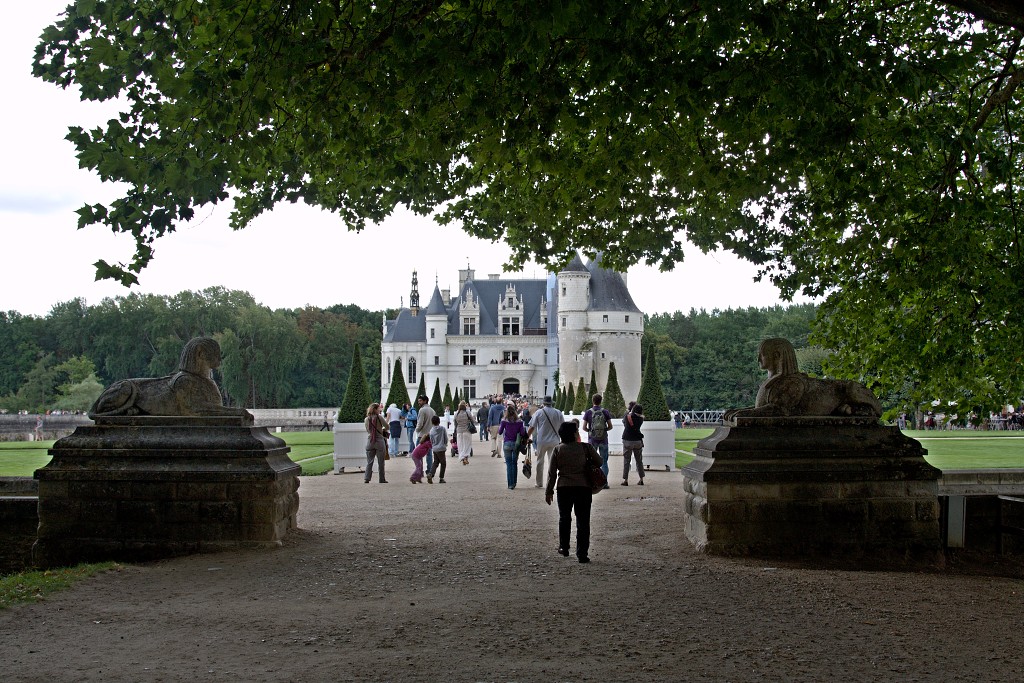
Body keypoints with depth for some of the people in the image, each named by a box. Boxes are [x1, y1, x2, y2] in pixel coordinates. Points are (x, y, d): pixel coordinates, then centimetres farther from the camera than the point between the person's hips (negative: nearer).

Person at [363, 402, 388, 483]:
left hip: (369, 442, 3)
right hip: (379, 441, -3)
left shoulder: (366, 419, 5)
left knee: (369, 461, 6)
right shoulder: (379, 417, -7)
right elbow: (387, 426, -1)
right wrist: (382, 430, 19)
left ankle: (366, 478, -3)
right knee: (381, 462, 6)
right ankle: (381, 479, 11)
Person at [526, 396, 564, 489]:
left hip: (541, 441, -1)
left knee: (540, 462, 11)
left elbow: (532, 427, -3)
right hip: (554, 441, 1)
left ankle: (539, 483, 16)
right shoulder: (558, 413, 1)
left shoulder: (539, 412, -3)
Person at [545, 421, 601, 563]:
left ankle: (564, 548, 27)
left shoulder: (558, 450, -2)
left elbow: (552, 472, -1)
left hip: (564, 488, 1)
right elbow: (598, 462, 5)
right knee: (583, 521, 3)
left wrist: (549, 491, 6)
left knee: (564, 518, 20)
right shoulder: (586, 448, -5)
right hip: (583, 487, -1)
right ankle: (582, 554, 0)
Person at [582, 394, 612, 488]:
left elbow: (584, 427, -5)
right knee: (604, 461, 5)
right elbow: (610, 426, -1)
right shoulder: (605, 412, -2)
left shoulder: (588, 412, -3)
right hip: (603, 439, 0)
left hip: (592, 439, 0)